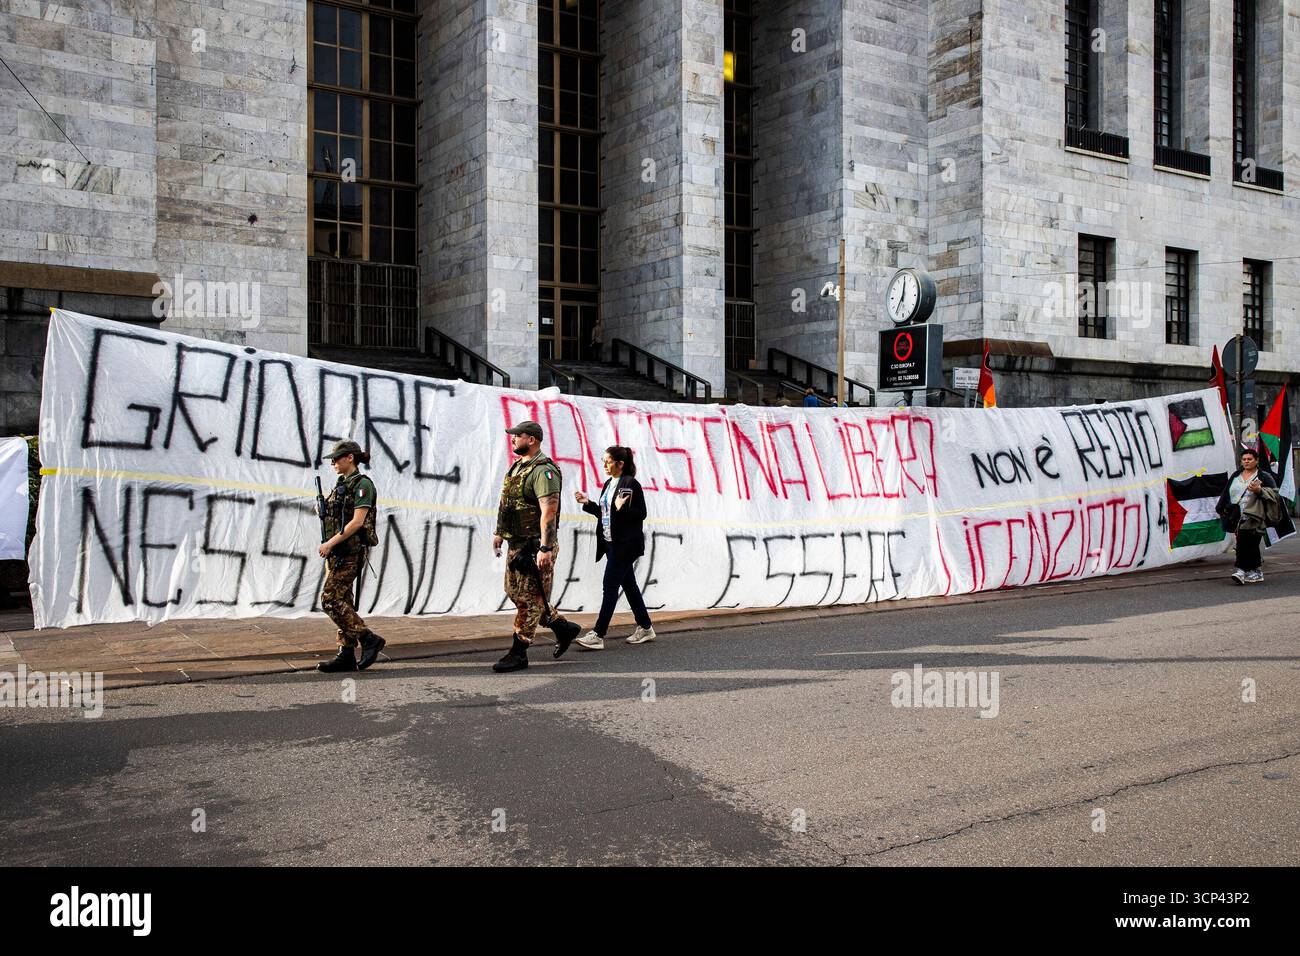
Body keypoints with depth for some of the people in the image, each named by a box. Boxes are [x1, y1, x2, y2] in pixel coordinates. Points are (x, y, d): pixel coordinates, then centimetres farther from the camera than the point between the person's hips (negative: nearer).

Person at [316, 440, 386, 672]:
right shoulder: (342, 485, 17)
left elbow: (357, 521, -19)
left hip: (351, 551, -9)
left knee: (330, 600, -13)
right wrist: (323, 510, 5)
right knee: (342, 601, 7)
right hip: (338, 551, 9)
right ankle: (347, 655, 9)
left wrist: (330, 543, -18)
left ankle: (369, 640, -7)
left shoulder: (362, 484, -10)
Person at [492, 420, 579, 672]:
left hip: (535, 546, -11)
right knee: (515, 593, 16)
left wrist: (545, 548, -29)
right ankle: (563, 627, 26)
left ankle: (518, 654, 5)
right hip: (516, 544, 11)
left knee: (529, 599, -3)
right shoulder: (517, 467, 14)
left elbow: (549, 511, -24)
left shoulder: (543, 471, -17)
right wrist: (500, 533, 22)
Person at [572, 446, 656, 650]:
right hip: (611, 543, 9)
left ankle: (598, 635, -8)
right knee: (629, 585, 14)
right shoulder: (608, 484, 14)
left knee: (610, 586, -9)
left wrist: (622, 509, -29)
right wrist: (588, 503, 8)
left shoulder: (631, 484, -12)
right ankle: (645, 628, 24)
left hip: (625, 545, -9)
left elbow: (641, 514, -14)